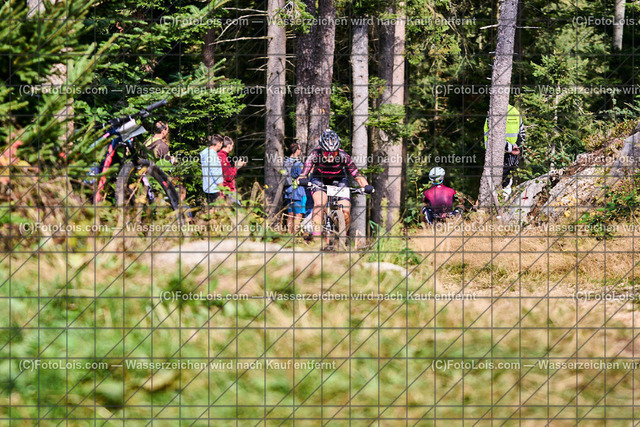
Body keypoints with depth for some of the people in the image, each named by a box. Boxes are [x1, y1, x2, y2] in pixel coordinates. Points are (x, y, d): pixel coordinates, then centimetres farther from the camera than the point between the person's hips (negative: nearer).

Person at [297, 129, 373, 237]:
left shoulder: (343, 156, -29)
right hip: (319, 179, -1)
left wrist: (366, 186, -46)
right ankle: (316, 235, -30)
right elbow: (303, 175, -34)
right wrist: (302, 180, -58)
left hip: (338, 180, 1)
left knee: (345, 211, -17)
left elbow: (357, 175, -27)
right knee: (319, 203, -32)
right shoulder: (315, 155, -31)